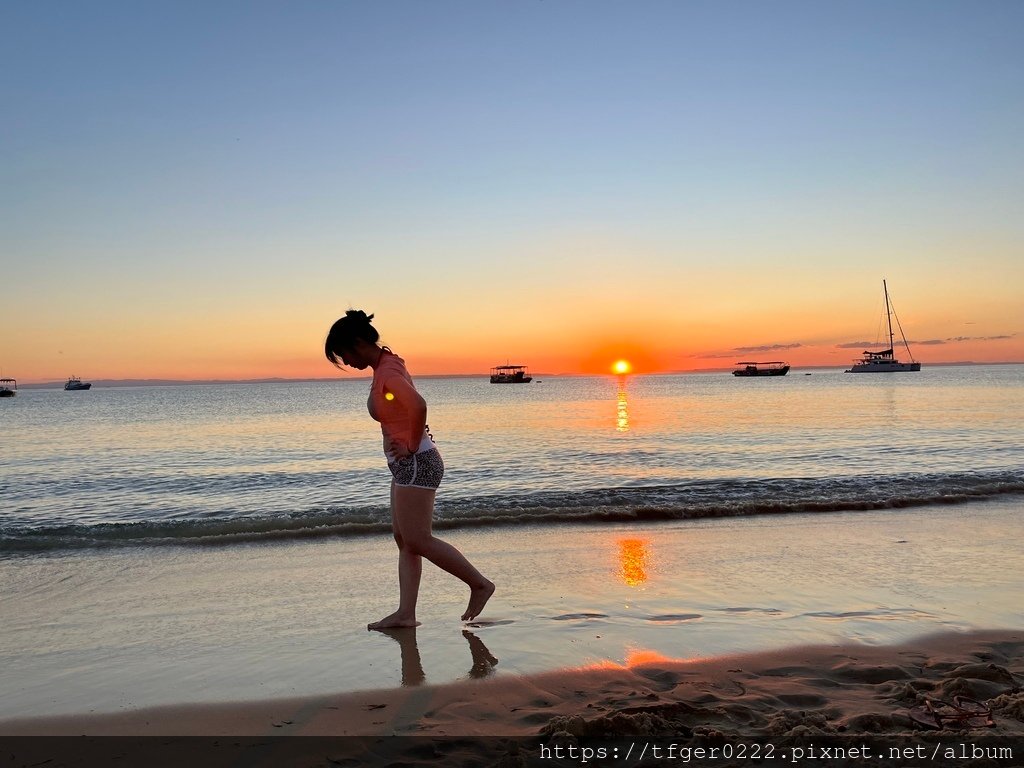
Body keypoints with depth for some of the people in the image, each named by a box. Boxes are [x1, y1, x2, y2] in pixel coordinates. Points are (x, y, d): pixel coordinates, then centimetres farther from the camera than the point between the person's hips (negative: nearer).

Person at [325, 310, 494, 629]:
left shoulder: (387, 374, -19)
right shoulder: (386, 365, 12)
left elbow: (418, 406, -35)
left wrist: (412, 445, -21)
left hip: (416, 463, -10)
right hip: (407, 465, 11)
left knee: (418, 541, -6)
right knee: (404, 539, 9)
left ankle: (480, 584, 5)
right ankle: (406, 613, 13)